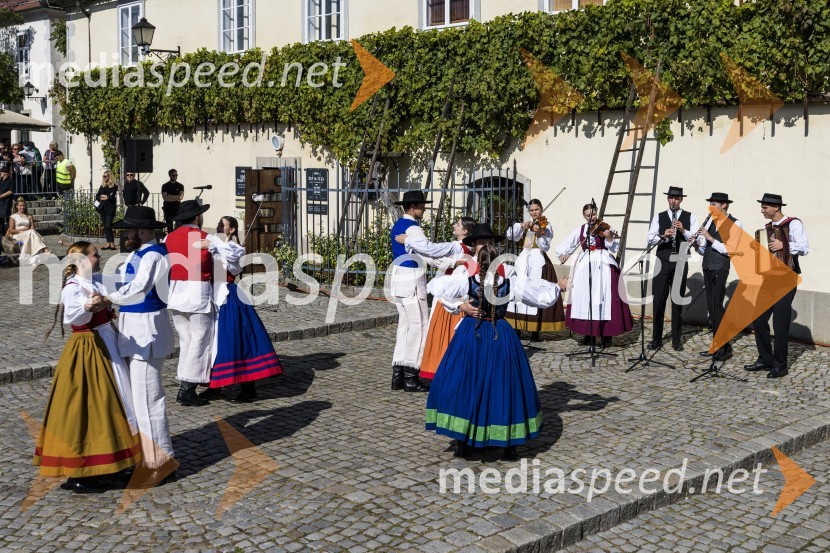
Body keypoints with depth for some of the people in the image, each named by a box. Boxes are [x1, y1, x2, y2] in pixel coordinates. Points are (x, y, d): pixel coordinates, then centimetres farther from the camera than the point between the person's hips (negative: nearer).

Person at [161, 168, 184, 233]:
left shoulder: (180, 186, 6)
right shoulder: (165, 186, 4)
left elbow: (181, 197, -7)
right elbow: (165, 197, -7)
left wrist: (169, 196, -8)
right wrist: (176, 198, -8)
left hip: (178, 209, 0)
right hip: (168, 209, 0)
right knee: (169, 228, 3)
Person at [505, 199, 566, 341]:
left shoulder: (546, 225, 2)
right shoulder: (526, 224, 17)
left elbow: (545, 246, -11)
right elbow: (510, 235, 5)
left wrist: (538, 233, -27)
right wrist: (521, 226, -9)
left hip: (538, 261, -5)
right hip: (523, 259, 5)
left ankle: (535, 330, -7)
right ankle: (517, 328, 3)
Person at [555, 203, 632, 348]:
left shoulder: (605, 228, 1)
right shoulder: (580, 230, 11)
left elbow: (614, 248, -6)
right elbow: (568, 244, 12)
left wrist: (609, 238, -24)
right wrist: (562, 253, -6)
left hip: (603, 266, -3)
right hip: (585, 267, 4)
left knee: (604, 299, -7)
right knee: (585, 299, 2)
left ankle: (606, 335, -1)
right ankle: (588, 333, 11)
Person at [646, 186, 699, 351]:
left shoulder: (690, 217, 6)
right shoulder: (659, 217, 7)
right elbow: (650, 240, -2)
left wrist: (683, 231, -20)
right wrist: (663, 235, -21)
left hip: (680, 263, 0)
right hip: (662, 262, 0)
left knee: (678, 302, 6)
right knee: (658, 301, 1)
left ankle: (677, 339, 15)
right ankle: (656, 339, 10)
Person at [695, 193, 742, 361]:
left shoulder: (735, 224, -5)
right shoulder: (711, 222, 13)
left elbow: (729, 250, -16)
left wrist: (710, 238, -17)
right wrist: (698, 241, -5)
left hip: (720, 268, -7)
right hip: (707, 267, 7)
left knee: (717, 306, -11)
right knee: (711, 306, 8)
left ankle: (726, 348, -4)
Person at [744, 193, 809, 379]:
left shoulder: (793, 224, -8)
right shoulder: (767, 227, 13)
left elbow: (804, 248, -16)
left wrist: (783, 245, -23)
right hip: (768, 278, 7)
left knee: (780, 323, -4)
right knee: (758, 319, 5)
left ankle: (780, 365, 7)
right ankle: (765, 360, 17)